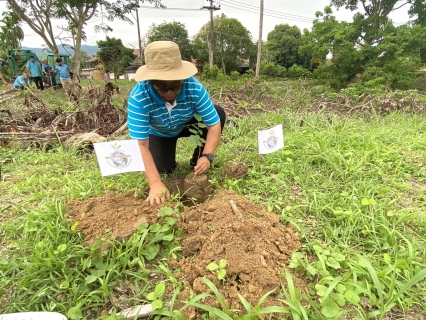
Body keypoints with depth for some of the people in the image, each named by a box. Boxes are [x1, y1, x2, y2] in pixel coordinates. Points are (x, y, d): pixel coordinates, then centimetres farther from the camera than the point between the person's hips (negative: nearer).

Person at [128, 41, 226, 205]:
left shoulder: (195, 88, -35)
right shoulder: (138, 97, -38)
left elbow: (214, 124, -31)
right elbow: (140, 144, -39)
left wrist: (207, 156, -45)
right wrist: (155, 183, -45)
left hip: (187, 125, 2)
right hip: (159, 133, -1)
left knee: (219, 113, -23)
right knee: (164, 170, -19)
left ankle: (196, 162, -5)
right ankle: (169, 160, 19)